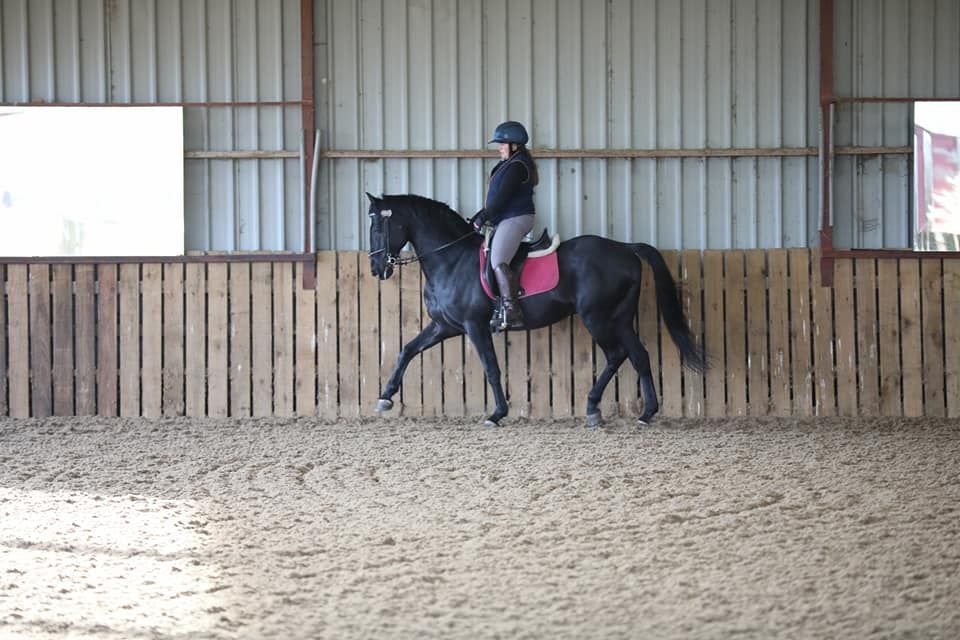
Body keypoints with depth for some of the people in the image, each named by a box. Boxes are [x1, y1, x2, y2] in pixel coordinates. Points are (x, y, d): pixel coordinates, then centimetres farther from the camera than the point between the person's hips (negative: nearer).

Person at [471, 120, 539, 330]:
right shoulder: (508, 165, 21)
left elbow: (501, 197, -18)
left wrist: (481, 219, -12)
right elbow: (496, 198, 24)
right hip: (507, 220, 12)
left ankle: (511, 311, -30)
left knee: (498, 262, -23)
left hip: (515, 219, -12)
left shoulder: (516, 166, -13)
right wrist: (478, 218, 16)